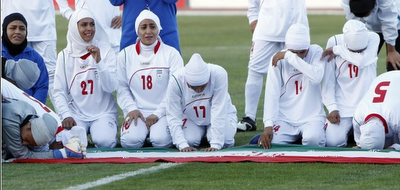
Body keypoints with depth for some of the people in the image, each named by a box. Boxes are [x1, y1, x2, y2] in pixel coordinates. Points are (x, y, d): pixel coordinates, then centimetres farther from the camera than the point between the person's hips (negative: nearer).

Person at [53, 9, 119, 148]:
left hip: (103, 113, -1)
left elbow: (111, 87, -7)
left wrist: (99, 61, -18)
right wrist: (66, 115, -14)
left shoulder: (106, 52, 2)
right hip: (75, 113, 1)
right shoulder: (65, 55, 4)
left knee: (104, 141, -30)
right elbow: (59, 91, 2)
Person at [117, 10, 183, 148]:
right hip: (137, 111, 1)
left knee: (161, 140, -29)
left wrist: (158, 114, -11)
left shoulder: (171, 54, 1)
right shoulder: (126, 55, 7)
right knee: (131, 140, -27)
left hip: (164, 112, -1)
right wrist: (131, 109, -10)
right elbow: (122, 88, 7)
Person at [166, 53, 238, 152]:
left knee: (224, 142, -26)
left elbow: (219, 111, -33)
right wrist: (183, 145, -35)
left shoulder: (218, 74, -34)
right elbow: (173, 117, -25)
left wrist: (216, 144, -36)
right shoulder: (176, 80, -30)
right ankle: (202, 131, 14)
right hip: (191, 117, 1)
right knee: (190, 140, -23)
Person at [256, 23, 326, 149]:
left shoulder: (316, 52, -3)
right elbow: (272, 95, -6)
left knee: (313, 140, -31)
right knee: (270, 143, -22)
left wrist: (290, 57, -23)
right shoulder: (278, 60, -1)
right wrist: (268, 126, -17)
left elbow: (317, 78, -23)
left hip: (311, 117, -1)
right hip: (284, 118, 2)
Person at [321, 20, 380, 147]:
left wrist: (337, 50, -16)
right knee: (333, 141, -18)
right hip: (343, 106, 0)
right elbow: (328, 81, 0)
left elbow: (362, 61, -25)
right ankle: (346, 128, 18)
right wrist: (332, 108, -7)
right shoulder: (335, 42, -3)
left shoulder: (373, 38, -5)